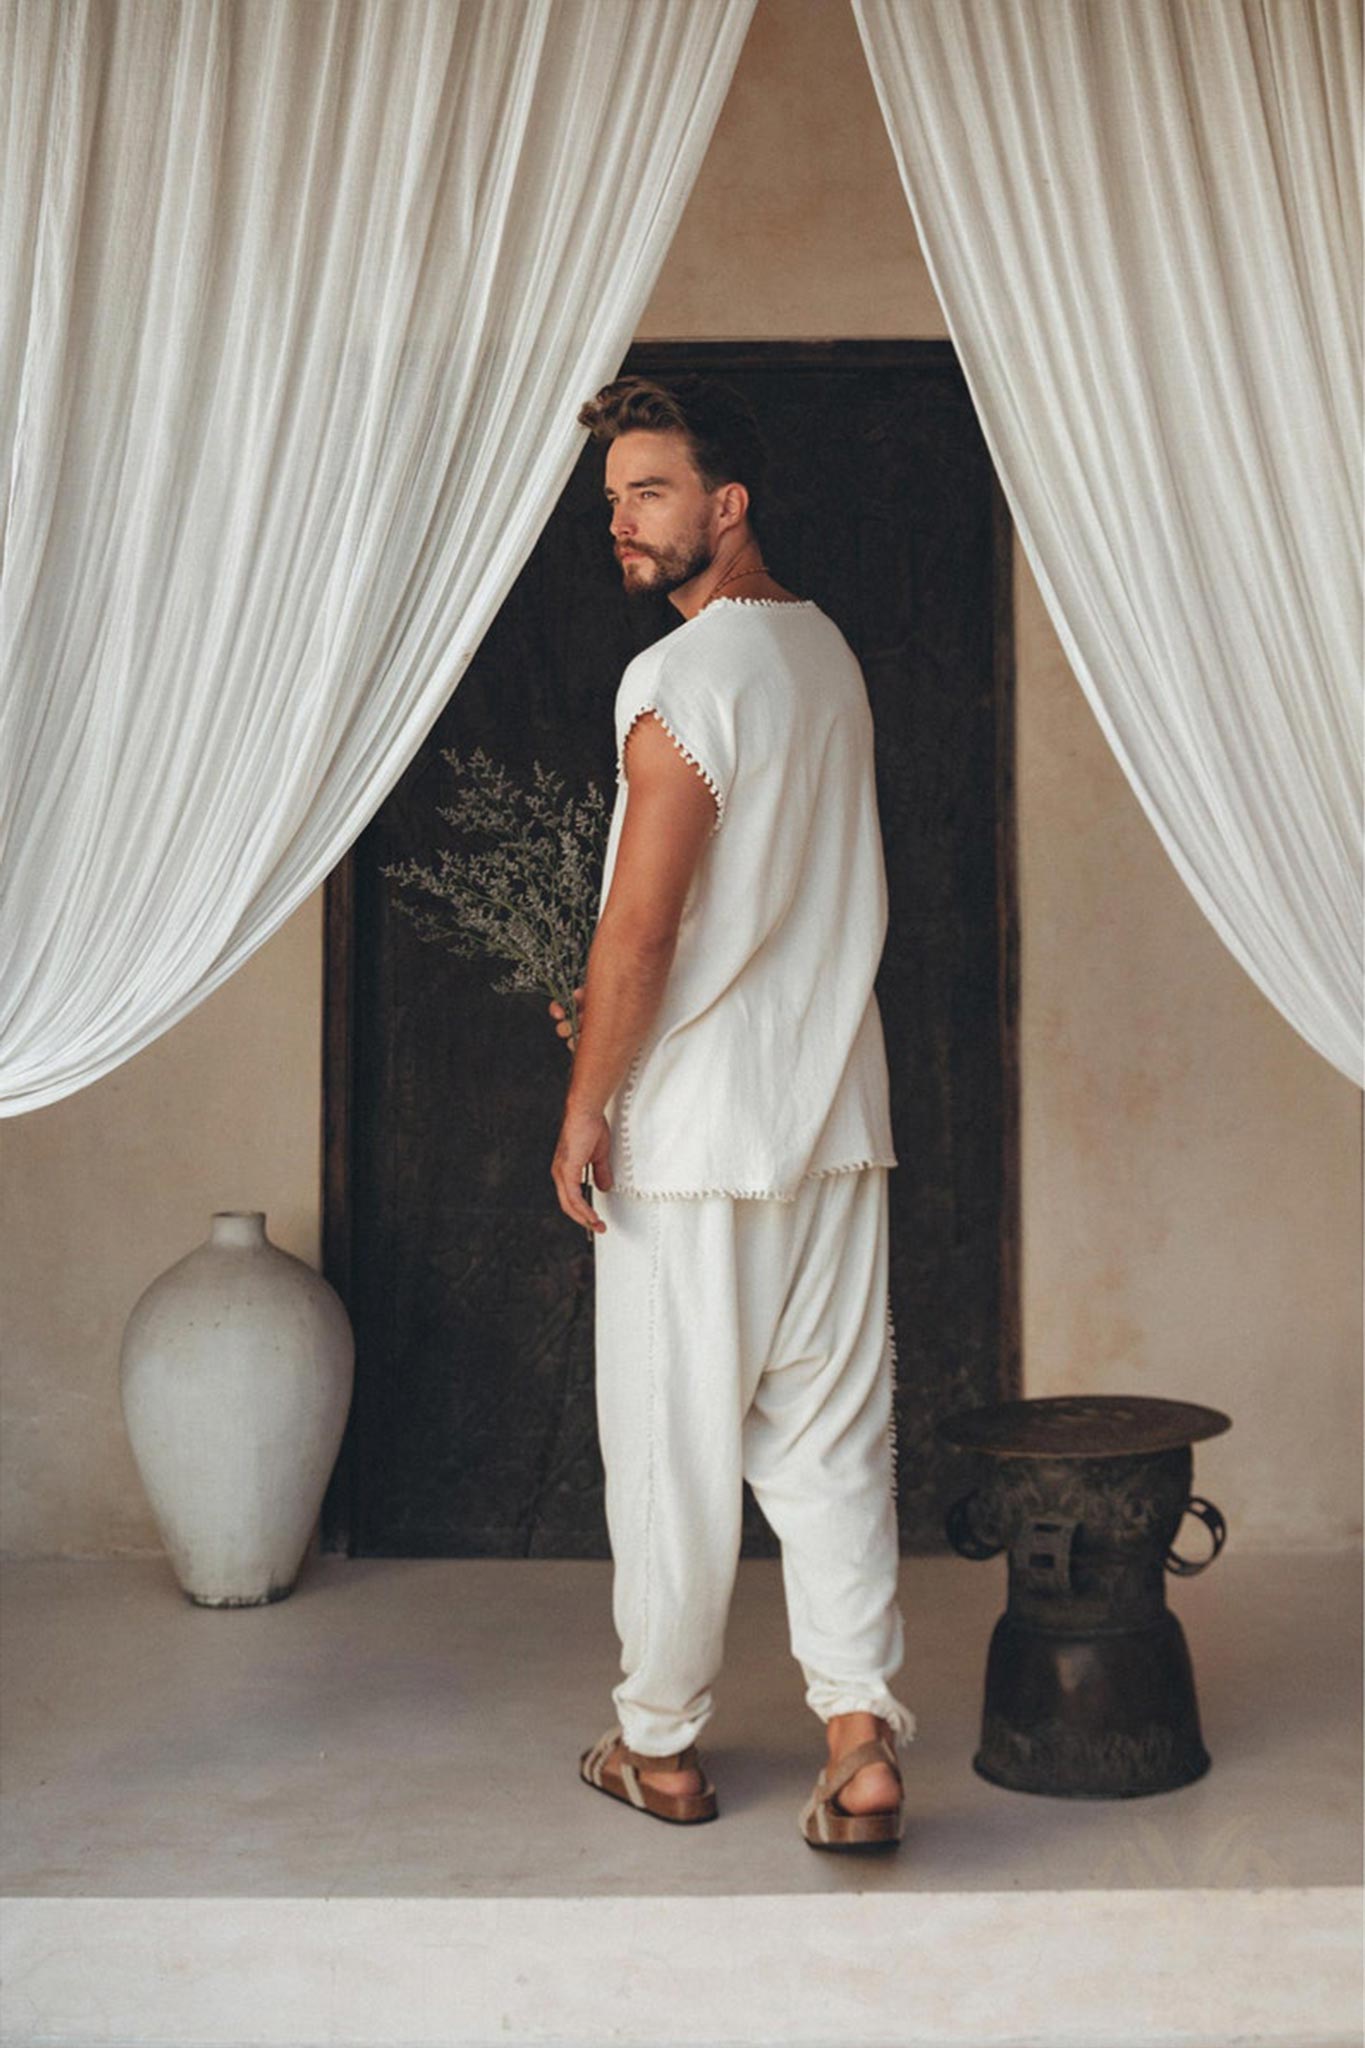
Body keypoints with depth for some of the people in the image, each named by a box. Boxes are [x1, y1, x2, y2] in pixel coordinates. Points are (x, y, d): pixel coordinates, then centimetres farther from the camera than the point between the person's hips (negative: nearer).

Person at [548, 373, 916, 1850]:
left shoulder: (680, 682, -16)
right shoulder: (826, 652, 11)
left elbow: (638, 927, -19)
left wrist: (585, 1104, -8)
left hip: (695, 1132, -7)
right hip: (836, 1117, 8)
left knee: (671, 1446, 6)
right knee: (830, 1436, 9)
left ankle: (661, 1744, 19)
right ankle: (861, 1737, 4)